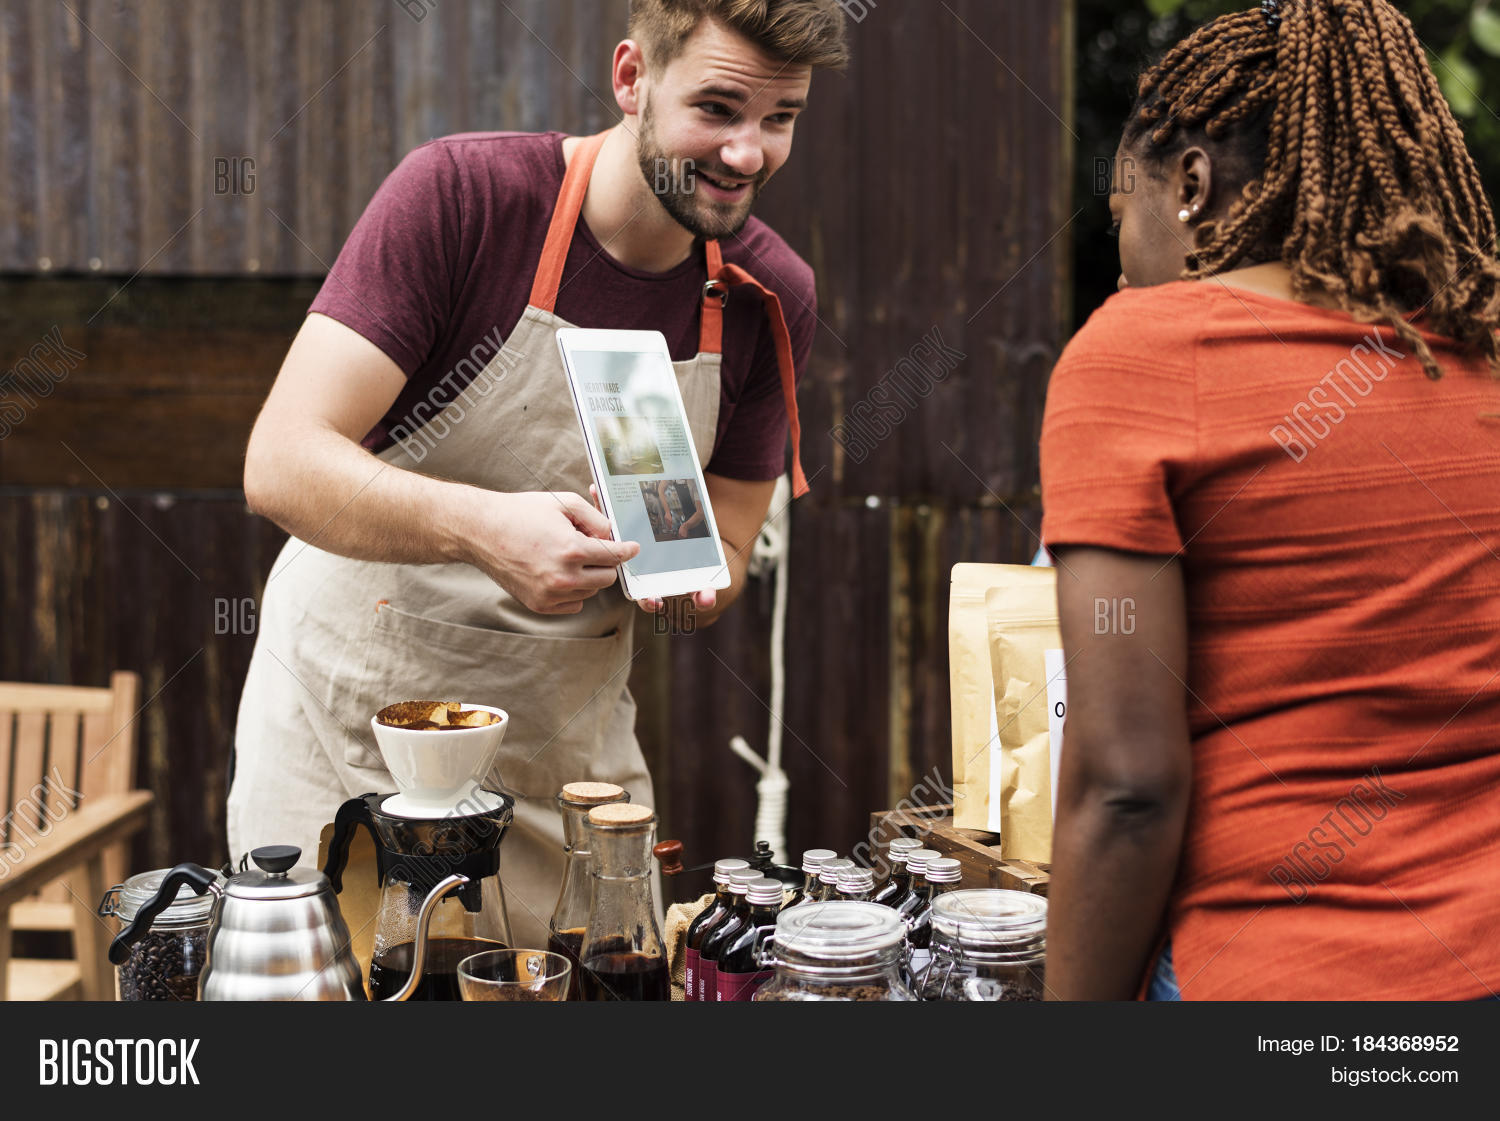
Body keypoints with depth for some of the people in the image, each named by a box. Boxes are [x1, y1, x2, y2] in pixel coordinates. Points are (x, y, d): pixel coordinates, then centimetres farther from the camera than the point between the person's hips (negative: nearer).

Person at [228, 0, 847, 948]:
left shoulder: (772, 299, -4)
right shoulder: (462, 194, -18)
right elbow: (283, 463, -23)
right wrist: (483, 526, -40)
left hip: (567, 746, 4)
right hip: (349, 722, -3)